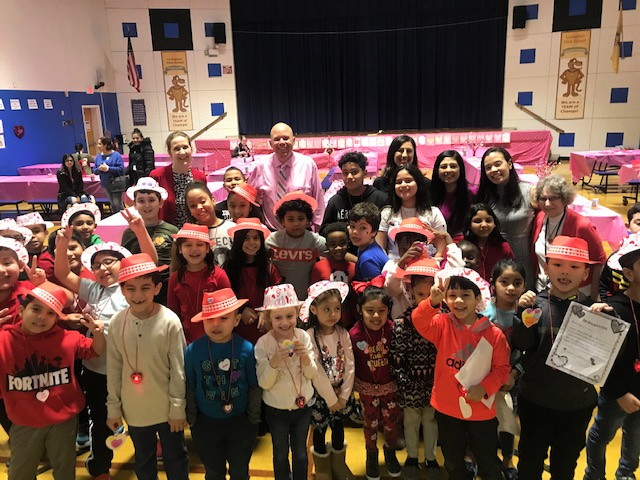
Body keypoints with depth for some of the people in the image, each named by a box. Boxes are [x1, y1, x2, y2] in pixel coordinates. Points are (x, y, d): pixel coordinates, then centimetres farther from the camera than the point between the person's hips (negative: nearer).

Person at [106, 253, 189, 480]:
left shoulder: (170, 321, -20)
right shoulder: (116, 322, -11)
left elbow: (178, 368, -12)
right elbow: (113, 368, -1)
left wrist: (177, 407, -8)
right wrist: (113, 407, 5)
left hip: (166, 408, -3)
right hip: (133, 408, 3)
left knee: (175, 459, 18)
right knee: (143, 460, 25)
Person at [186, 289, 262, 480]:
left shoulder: (247, 349, -18)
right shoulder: (193, 350, -16)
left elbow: (255, 387, -6)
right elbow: (189, 388, -3)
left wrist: (253, 418, 0)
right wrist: (192, 419, 3)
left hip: (241, 423, 0)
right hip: (206, 423, 1)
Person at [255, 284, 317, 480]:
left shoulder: (303, 337, -14)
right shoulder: (263, 343, -19)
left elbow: (312, 374, -7)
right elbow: (264, 383, -17)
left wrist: (306, 358, -27)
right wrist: (273, 363, -34)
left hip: (303, 405, 1)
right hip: (276, 410, -1)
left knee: (300, 453, 21)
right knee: (281, 454, 20)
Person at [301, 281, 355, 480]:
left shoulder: (343, 333, -8)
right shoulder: (310, 336, -21)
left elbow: (349, 366, -7)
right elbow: (316, 372, -20)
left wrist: (343, 395, -10)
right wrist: (331, 398, -15)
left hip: (341, 392, 4)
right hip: (320, 393, -3)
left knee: (338, 428, 20)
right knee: (320, 430, 14)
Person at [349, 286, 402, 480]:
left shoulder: (392, 330, -20)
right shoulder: (354, 334, -22)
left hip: (390, 385, 1)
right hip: (367, 387, 0)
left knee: (392, 422, 16)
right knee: (371, 423, 18)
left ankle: (390, 451, 45)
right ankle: (371, 456, 44)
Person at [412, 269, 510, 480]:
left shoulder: (494, 334, -12)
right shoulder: (442, 325, -11)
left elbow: (502, 368, -7)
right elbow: (419, 322, -30)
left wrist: (485, 388, -24)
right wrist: (433, 302, -50)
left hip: (482, 410, -1)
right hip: (447, 407, 1)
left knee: (488, 463, 18)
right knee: (453, 463, 23)